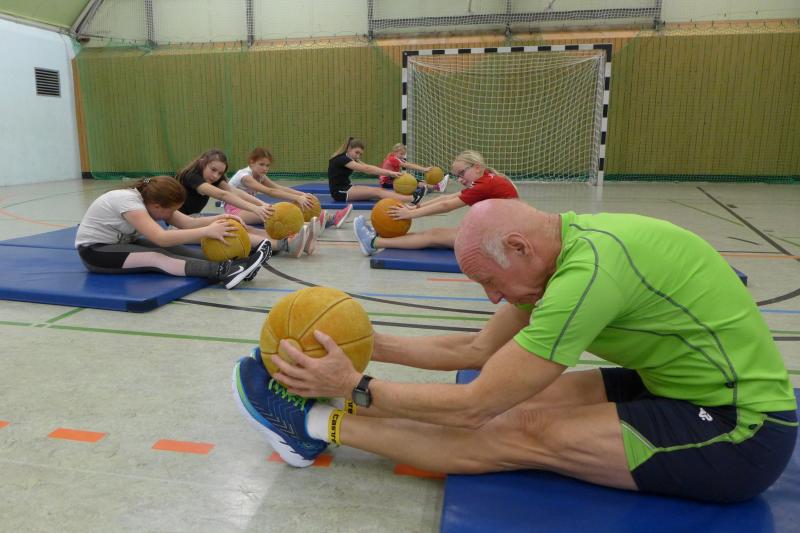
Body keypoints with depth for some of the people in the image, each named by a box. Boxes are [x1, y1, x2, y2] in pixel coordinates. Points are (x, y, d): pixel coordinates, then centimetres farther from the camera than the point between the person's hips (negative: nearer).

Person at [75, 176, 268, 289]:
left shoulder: (153, 201, -5)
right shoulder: (129, 202, -29)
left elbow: (188, 223, -15)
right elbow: (161, 237, -42)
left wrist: (219, 219, -32)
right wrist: (208, 231, -48)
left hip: (122, 243, 7)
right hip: (94, 250, -7)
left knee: (171, 249, -20)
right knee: (157, 258, -33)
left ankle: (233, 264, -35)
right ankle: (224, 271, -51)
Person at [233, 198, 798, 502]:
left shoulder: (589, 272, -31)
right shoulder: (567, 241, -2)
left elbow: (471, 406, -27)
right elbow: (478, 348, 3)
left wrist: (356, 387, -19)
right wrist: (371, 345, 0)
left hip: (740, 431, -8)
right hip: (682, 386, 8)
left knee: (523, 434, -17)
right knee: (519, 398, -6)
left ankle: (320, 425, -9)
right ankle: (319, 426, -3)